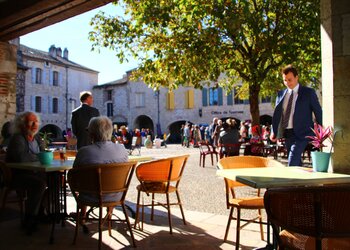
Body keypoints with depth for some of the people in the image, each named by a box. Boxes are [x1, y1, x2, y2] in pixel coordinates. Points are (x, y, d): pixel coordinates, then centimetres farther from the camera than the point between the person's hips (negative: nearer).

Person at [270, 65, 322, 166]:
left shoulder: (309, 92, -1)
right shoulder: (281, 94, 10)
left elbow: (318, 112, 1)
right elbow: (277, 113, 11)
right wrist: (274, 132, 1)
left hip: (301, 133, -5)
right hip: (287, 134, 5)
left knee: (292, 163, -17)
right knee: (296, 162, 15)